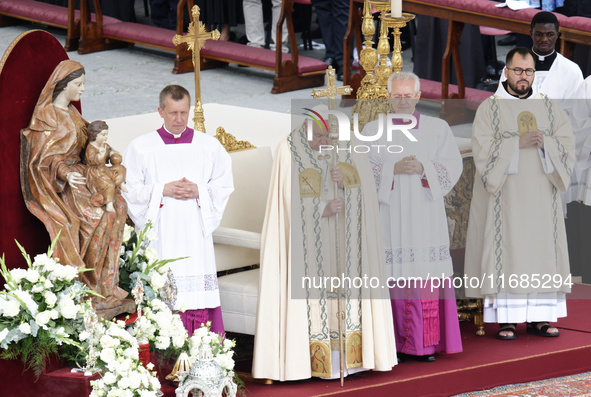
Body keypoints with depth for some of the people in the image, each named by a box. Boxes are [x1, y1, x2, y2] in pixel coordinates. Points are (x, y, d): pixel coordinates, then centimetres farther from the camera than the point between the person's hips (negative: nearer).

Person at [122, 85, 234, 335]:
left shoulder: (209, 146, 10)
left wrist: (198, 191, -8)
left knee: (199, 293, -5)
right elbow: (130, 190, 2)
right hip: (160, 234, -1)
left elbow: (224, 187, 10)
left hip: (195, 232, 1)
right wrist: (163, 190, -10)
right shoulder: (140, 148, 6)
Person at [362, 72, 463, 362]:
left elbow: (452, 166, 1)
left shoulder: (438, 129, 7)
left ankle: (427, 342, 1)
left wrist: (423, 169, -15)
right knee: (394, 276, -3)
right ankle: (395, 342, 2)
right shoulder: (373, 130, 6)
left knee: (428, 276, -4)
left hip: (426, 215, 0)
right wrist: (393, 169, -15)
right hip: (390, 215, 0)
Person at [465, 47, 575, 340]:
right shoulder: (490, 108, 2)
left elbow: (567, 145, 4)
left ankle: (538, 317, 5)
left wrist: (544, 143, -16)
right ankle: (505, 319, -5)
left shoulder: (549, 107, 11)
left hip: (540, 195, 3)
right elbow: (483, 150, -9)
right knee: (506, 251, -6)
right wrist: (518, 143, -18)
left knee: (541, 250, 1)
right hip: (505, 195, -3)